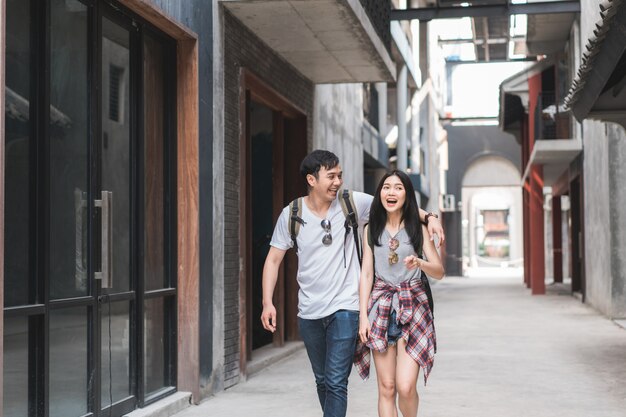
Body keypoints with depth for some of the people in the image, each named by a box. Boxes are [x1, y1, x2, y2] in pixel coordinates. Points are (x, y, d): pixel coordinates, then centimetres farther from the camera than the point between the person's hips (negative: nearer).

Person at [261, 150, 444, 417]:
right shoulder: (292, 214, -2)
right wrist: (268, 302, -8)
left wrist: (428, 216, -12)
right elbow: (273, 259, 1)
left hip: (345, 308, -2)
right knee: (322, 381, 16)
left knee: (336, 383, -11)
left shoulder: (353, 203, -5)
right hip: (309, 312, 3)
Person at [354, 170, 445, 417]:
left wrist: (420, 263, -20)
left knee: (405, 387, -11)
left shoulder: (418, 229, 4)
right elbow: (366, 274, 5)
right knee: (386, 387, -1)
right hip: (381, 306, 1)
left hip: (412, 307, -1)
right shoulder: (371, 230, 8)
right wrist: (363, 316, -4)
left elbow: (439, 272, 2)